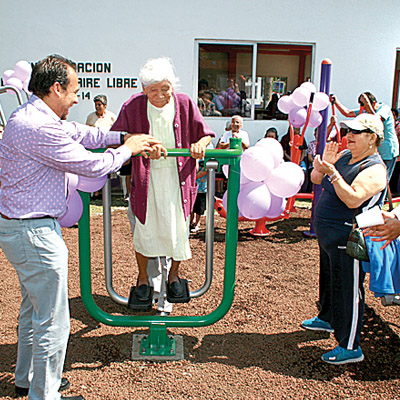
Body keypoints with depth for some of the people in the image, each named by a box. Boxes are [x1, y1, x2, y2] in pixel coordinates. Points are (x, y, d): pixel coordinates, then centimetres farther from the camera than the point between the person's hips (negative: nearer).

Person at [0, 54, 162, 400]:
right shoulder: (40, 129, -24)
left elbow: (79, 133, 17)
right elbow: (92, 165, -19)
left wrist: (125, 136, 9)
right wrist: (127, 149, -1)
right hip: (35, 233, -11)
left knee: (34, 307, 25)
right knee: (53, 320, 2)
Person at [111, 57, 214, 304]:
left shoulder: (185, 104, -2)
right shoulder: (133, 107, -4)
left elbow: (206, 134, 3)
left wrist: (200, 144, -21)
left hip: (178, 177, 1)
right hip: (146, 178, 0)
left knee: (178, 228, 6)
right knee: (145, 228, 7)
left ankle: (174, 274, 32)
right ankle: (143, 278, 29)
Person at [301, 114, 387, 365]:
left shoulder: (375, 169, -18)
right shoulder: (344, 156, 7)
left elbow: (353, 199, -31)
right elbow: (316, 179, 9)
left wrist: (332, 173, -35)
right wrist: (323, 164, -10)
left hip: (348, 240, -9)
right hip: (329, 234, 9)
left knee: (348, 290, -1)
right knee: (329, 279, 26)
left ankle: (350, 347, 11)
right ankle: (328, 318, 49)